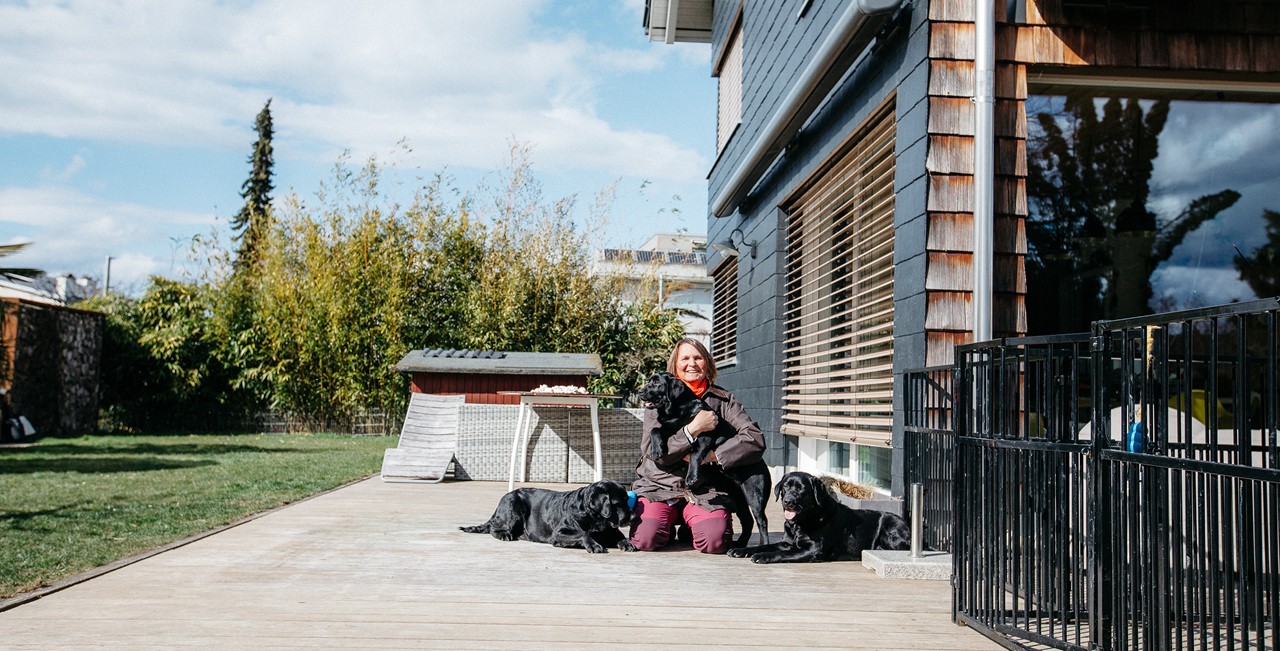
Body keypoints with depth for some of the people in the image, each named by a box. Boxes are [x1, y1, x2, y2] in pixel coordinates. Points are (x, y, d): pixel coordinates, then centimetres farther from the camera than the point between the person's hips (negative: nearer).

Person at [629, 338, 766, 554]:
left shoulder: (723, 400, 7)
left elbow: (755, 439, -7)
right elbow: (652, 452, -7)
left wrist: (712, 456, -17)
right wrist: (693, 429, -18)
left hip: (705, 492, 0)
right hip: (658, 488, 0)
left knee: (714, 542, -27)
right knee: (645, 538, -26)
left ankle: (688, 527, 10)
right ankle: (668, 527, 11)